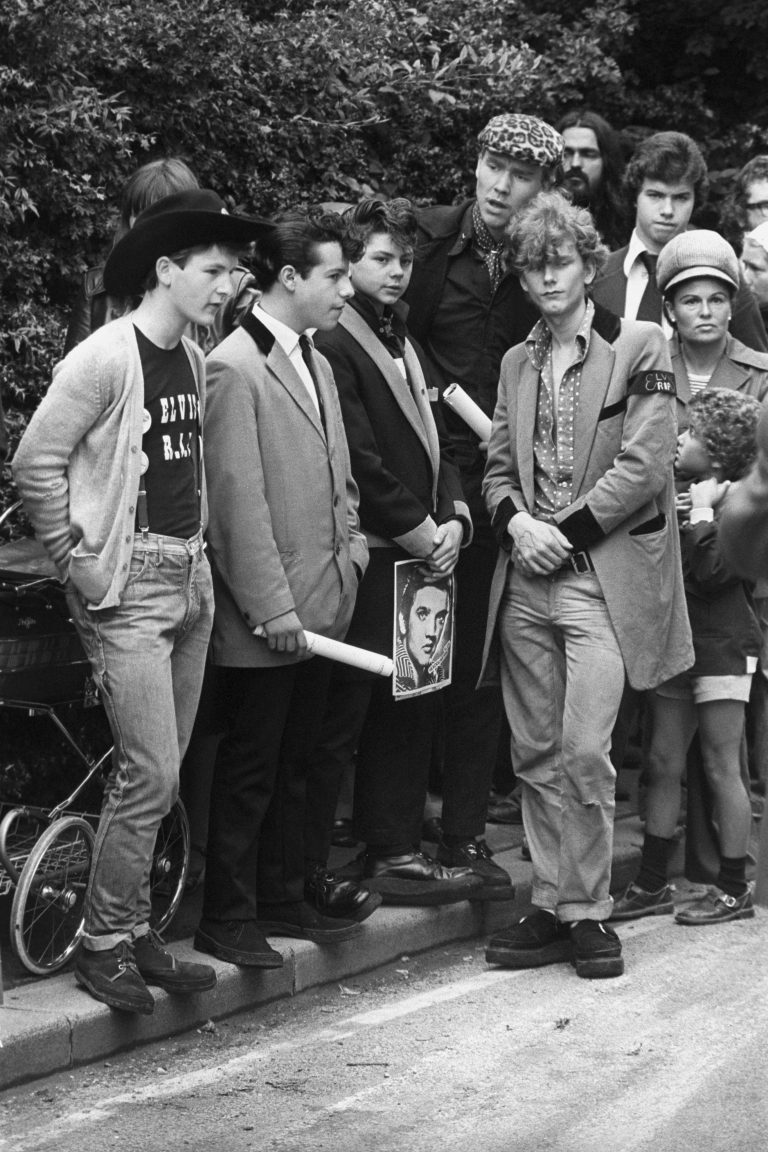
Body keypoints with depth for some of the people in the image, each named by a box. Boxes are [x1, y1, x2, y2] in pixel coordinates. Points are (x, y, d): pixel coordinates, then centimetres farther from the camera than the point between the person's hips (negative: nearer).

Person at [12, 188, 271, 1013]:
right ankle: (103, 943, 2)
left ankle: (134, 930, 21)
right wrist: (77, 559, -11)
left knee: (160, 773, 11)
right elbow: (36, 461, -13)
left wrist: (200, 547, 10)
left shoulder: (193, 360, 11)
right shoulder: (106, 358, -13)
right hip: (128, 585, -8)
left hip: (191, 578, 8)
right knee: (149, 774, -10)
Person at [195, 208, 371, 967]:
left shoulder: (314, 363, 14)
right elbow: (237, 499, -18)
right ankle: (227, 919, 8)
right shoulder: (235, 369, -15)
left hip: (319, 602, 8)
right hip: (265, 614, -8)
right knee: (250, 769, 0)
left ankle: (282, 901, 25)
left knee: (293, 763, 16)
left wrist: (351, 550, 6)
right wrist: (272, 606, -19)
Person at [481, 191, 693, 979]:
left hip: (604, 577, -5)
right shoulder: (517, 363, 17)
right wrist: (516, 523, -5)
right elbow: (498, 466, 16)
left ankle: (586, 913, -1)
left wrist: (566, 532, -11)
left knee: (583, 751, -12)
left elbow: (644, 464, -8)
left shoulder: (639, 347, -1)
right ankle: (552, 909, 13)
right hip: (526, 581, 5)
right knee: (536, 756, 5)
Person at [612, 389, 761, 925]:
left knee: (722, 768, -2)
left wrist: (702, 513, -15)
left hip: (723, 644, -7)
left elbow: (713, 571, -22)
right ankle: (652, 885, 12)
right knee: (664, 765, 7)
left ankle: (734, 889, 6)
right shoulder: (681, 497, 13)